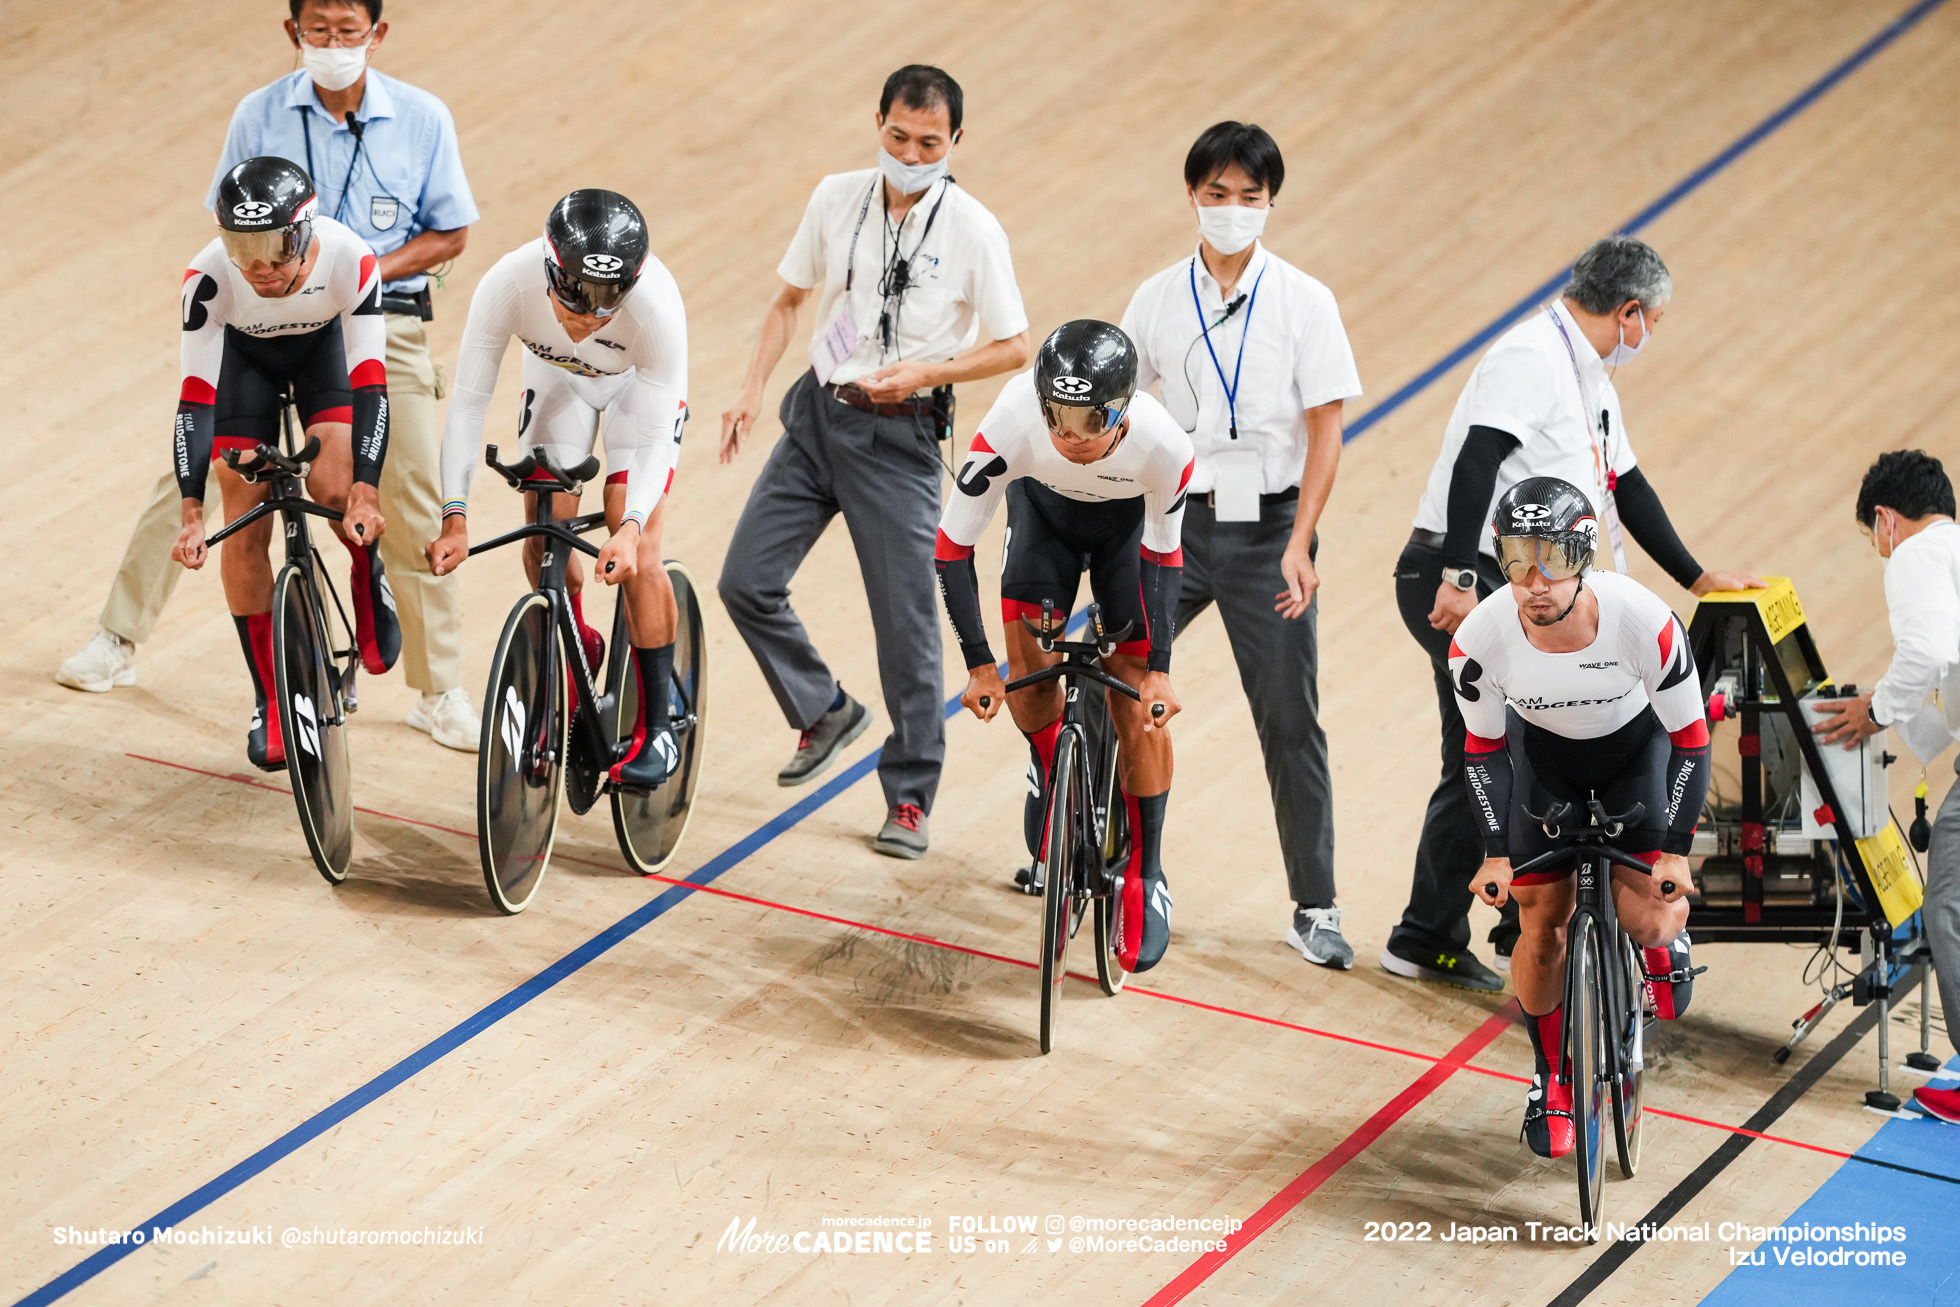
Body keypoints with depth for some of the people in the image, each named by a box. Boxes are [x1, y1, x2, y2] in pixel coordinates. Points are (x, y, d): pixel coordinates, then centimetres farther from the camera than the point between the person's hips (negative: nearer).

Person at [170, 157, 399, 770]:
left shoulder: (350, 259, -38)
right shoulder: (209, 276, -37)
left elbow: (369, 384, -36)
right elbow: (195, 399, -34)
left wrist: (364, 491, -45)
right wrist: (191, 514, -40)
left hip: (325, 344, 0)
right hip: (243, 355, 0)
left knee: (333, 487, -24)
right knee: (245, 529, -7)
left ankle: (369, 577, 10)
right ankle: (269, 702, 6)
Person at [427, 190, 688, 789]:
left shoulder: (656, 303, -42)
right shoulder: (507, 284, -38)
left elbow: (656, 437, -33)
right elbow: (469, 401, -29)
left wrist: (630, 526, -47)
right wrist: (454, 516, -36)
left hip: (639, 385, -2)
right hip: (557, 378, 2)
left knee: (635, 553, -13)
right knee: (544, 541, -5)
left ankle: (656, 729, -1)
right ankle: (579, 654, 26)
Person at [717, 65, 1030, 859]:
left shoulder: (972, 230, -11)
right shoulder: (837, 199, 1)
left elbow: (1012, 348, -6)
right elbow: (789, 300, 13)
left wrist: (925, 373, -20)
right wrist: (753, 392, 2)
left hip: (900, 436, -4)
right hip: (819, 414, 4)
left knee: (905, 620, -1)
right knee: (747, 583, -3)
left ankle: (909, 798, 13)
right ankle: (825, 713, 22)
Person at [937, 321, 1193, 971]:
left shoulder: (1165, 447, -38)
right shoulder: (1012, 427, -40)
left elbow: (1163, 556, -18)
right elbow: (952, 545, -27)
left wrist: (1159, 669, -18)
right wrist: (979, 665, -27)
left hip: (1129, 521, -1)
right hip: (1044, 510, 1)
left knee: (1139, 710, -5)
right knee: (1029, 668, -15)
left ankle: (1146, 875, 12)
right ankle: (1051, 772, 18)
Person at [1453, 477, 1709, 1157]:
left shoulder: (1645, 621, -37)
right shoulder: (1481, 638, -31)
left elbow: (1690, 740, -22)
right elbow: (1482, 748, -12)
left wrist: (1675, 851, -22)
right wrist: (1495, 853, -14)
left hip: (1636, 748, -1)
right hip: (1542, 754, 1)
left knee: (1644, 918, -15)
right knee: (1541, 927, -3)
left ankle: (1668, 938, 23)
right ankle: (1551, 1077, 19)